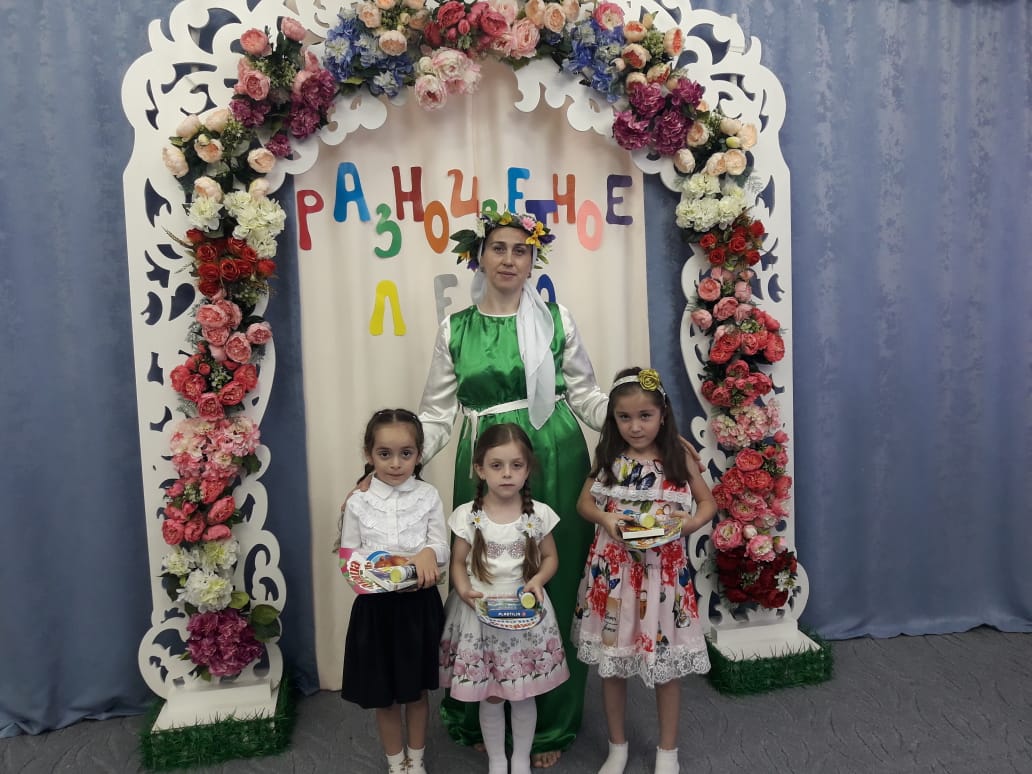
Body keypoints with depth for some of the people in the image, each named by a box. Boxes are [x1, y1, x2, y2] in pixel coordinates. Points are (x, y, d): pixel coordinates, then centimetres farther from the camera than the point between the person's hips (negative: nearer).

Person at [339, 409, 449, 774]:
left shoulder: (428, 496, -5)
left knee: (417, 689, 17)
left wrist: (429, 553, -28)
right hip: (375, 604, 0)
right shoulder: (358, 502, -6)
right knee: (384, 694, 14)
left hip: (420, 603, 0)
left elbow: (443, 547, -5)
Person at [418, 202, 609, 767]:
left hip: (555, 465, 0)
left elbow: (586, 393, 7)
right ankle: (484, 717, 27)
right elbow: (437, 414, 5)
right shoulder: (455, 330, 6)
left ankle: (552, 726, 24)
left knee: (556, 586, 6)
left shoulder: (556, 319, 5)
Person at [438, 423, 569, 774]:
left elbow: (550, 558, 5)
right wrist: (464, 591, -18)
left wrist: (537, 581, -14)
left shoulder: (539, 514, -6)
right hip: (480, 612, 0)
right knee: (489, 696, 11)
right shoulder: (467, 515, -7)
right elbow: (458, 563, 0)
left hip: (525, 611, 1)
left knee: (524, 694, 12)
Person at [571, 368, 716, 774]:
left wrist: (690, 523, -17)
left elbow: (708, 502, 4)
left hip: (663, 571, -1)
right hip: (613, 570, 1)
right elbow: (584, 502, 6)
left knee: (666, 664, 10)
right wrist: (604, 519, -15)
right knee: (611, 662, 12)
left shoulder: (679, 457, -4)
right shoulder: (608, 458, -1)